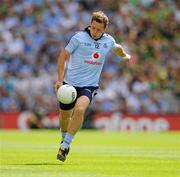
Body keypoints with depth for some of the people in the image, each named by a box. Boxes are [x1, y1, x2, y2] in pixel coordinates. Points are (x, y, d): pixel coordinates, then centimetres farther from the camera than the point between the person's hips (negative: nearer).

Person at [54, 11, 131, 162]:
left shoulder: (108, 41, 2)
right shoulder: (79, 37, -9)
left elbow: (117, 48, 27)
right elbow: (63, 55, -6)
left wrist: (125, 56, 48)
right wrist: (60, 80, -13)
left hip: (89, 85, 1)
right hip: (70, 83, 0)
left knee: (79, 110, -27)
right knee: (64, 115, 9)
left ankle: (65, 145, -22)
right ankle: (65, 139, 41)